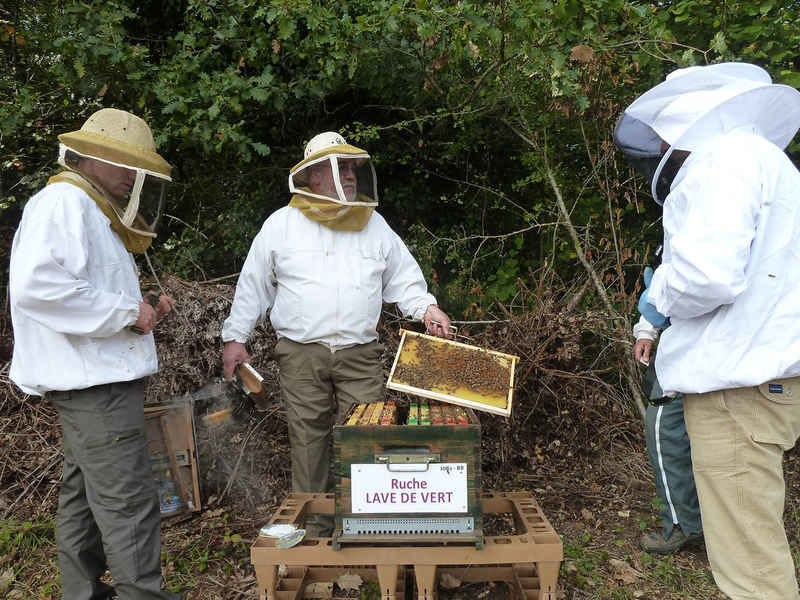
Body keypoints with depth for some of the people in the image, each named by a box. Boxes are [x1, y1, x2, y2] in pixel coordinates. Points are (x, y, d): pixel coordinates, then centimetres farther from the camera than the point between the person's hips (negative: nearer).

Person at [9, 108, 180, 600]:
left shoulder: (91, 212, 20)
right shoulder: (63, 203, -12)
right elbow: (35, 286, -27)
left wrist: (139, 312, 7)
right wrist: (125, 311, -20)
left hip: (97, 380, 11)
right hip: (96, 381, -11)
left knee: (84, 497, 17)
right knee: (129, 504, -7)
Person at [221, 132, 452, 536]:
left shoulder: (374, 225, 11)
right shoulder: (282, 224, 5)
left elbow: (403, 276, 15)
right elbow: (253, 284, 9)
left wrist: (426, 308, -3)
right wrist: (235, 337, 7)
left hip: (360, 355, 1)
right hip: (301, 354, -1)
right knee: (308, 444, 5)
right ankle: (313, 530, 19)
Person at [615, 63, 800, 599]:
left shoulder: (723, 158, -11)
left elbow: (706, 273, -26)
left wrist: (659, 297, -6)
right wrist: (667, 289, 19)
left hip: (740, 385, -10)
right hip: (752, 373, 10)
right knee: (751, 540, 17)